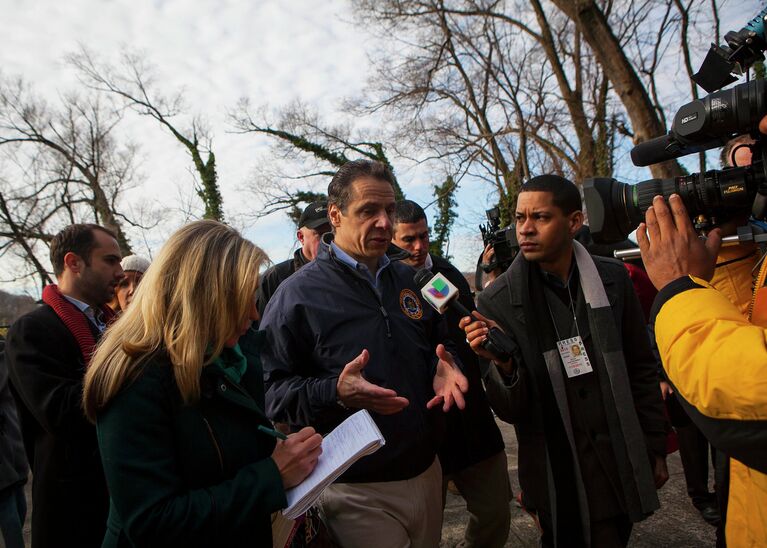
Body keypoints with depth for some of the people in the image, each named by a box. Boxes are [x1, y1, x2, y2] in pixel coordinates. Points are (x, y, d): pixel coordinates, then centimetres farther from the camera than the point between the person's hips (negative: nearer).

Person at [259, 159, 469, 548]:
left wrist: (443, 368, -3)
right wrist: (336, 393, -31)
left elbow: (436, 346, 19)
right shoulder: (297, 294, -12)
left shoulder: (408, 279, 7)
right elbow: (271, 388, -15)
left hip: (427, 471, 7)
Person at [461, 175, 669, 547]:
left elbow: (641, 370, 6)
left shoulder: (612, 279, -6)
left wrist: (655, 448, 10)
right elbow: (511, 411, -13)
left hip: (625, 464, 3)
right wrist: (504, 366, -33)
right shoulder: (498, 302, -14)